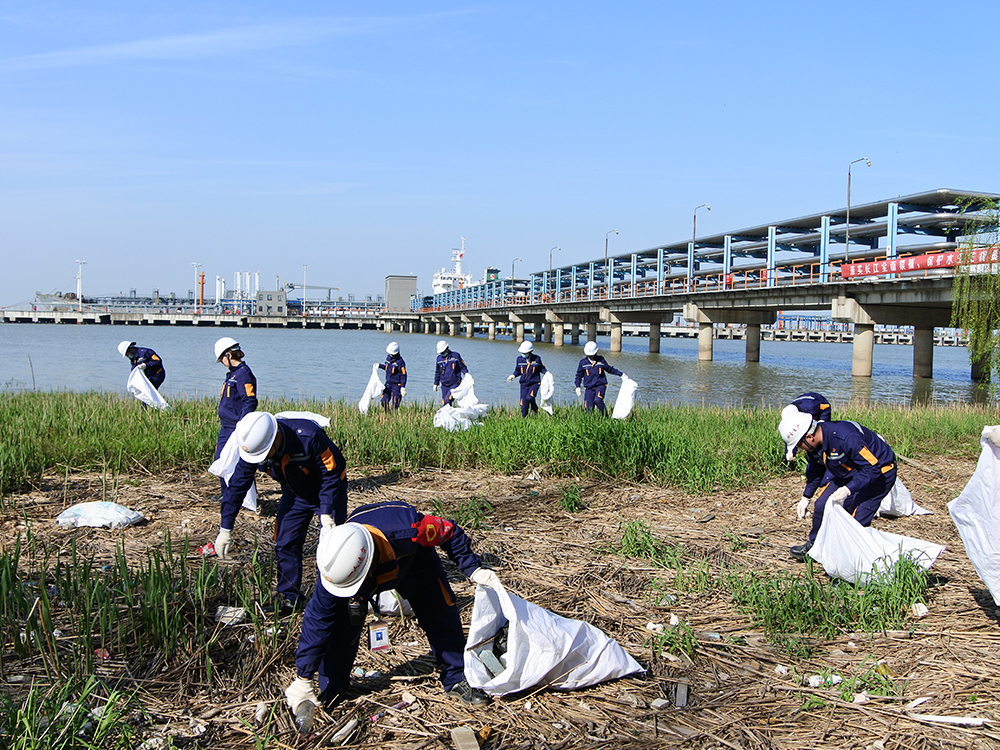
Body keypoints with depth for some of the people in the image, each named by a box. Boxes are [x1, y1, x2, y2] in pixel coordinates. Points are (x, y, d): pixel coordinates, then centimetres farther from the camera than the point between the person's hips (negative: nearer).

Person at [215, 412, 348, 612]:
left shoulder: (309, 437, -39)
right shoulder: (253, 446, -23)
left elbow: (331, 475, -26)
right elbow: (237, 485, -13)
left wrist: (326, 513, -33)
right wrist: (225, 529, -12)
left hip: (327, 491, -5)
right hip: (294, 494, 5)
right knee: (285, 544, 0)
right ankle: (289, 596, 15)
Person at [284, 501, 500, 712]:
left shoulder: (409, 531, -47)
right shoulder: (334, 563, -38)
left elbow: (450, 532, -24)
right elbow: (318, 617, -26)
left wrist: (474, 569, -23)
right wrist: (302, 678, -21)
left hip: (414, 559, 0)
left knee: (442, 616, -7)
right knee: (343, 621, -15)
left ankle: (458, 678, 14)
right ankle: (331, 687, 7)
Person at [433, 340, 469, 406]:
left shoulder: (455, 356, -3)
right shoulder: (439, 358, 10)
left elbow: (462, 367, 2)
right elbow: (437, 372, 19)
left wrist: (466, 373, -18)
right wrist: (435, 384, 18)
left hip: (455, 384, -5)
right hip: (444, 385, 5)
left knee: (448, 399, -21)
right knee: (444, 403, 2)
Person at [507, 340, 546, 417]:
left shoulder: (536, 359, -7)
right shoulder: (519, 359, -2)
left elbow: (541, 368, 9)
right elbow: (518, 370, 12)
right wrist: (513, 375, -6)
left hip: (534, 383, -3)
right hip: (524, 384, 3)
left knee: (529, 397, -26)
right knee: (524, 404, -1)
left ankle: (534, 408, 6)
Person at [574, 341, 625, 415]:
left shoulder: (601, 360, 4)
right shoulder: (583, 362, 4)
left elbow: (610, 369, 17)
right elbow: (579, 375, 13)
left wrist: (621, 374, 16)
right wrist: (577, 386, 2)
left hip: (600, 385, -2)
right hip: (589, 387, 2)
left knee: (598, 400, -29)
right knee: (588, 408, -6)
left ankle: (605, 416, -12)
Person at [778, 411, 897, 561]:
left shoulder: (845, 438, -38)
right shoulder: (820, 439, -9)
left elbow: (873, 468, -33)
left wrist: (847, 490, -38)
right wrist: (806, 497, 11)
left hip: (880, 473, -8)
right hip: (850, 472, 8)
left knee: (855, 521, -16)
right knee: (822, 504, 1)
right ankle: (815, 546, 22)